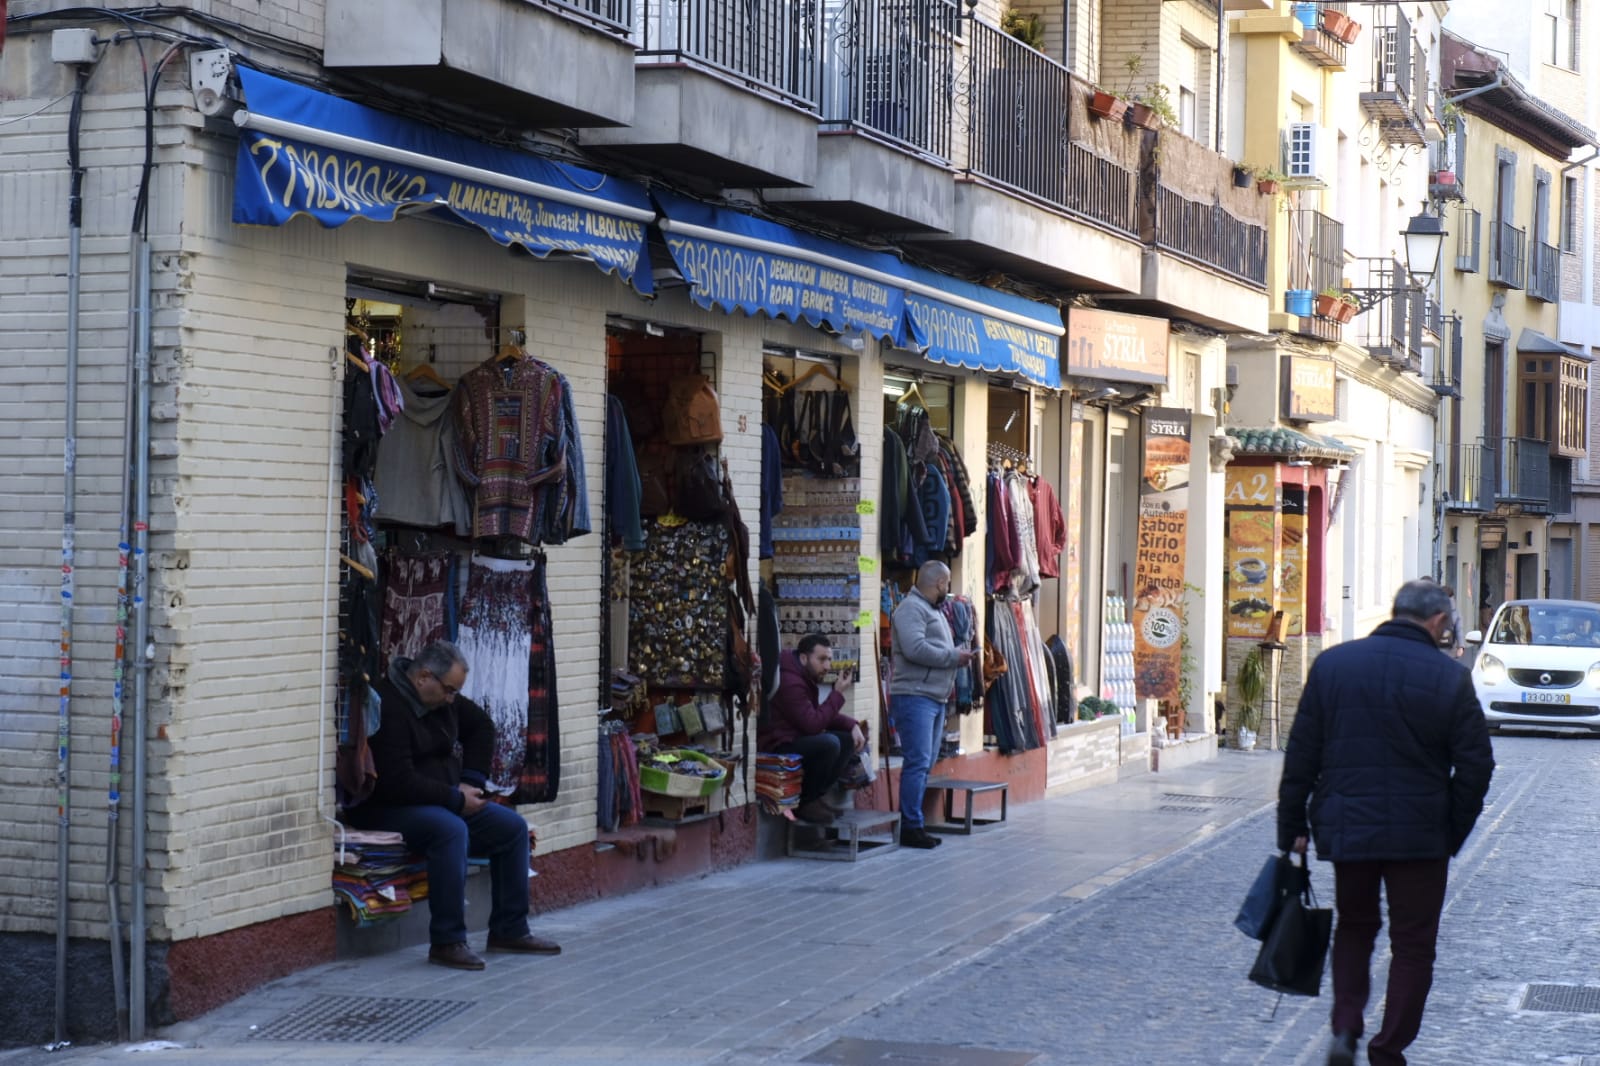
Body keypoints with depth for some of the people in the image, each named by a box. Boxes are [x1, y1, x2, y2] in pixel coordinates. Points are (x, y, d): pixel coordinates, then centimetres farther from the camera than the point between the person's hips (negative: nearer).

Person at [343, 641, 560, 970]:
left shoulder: (442, 698, 6)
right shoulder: (387, 708, -23)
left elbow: (481, 725, 24)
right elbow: (399, 783, -28)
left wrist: (472, 781, 9)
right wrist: (457, 799, -20)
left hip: (442, 799, 10)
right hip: (385, 809, -10)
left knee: (513, 827, -2)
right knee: (451, 830, -37)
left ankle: (509, 931, 6)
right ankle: (447, 942, -31)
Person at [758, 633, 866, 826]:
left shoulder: (807, 677, 12)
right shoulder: (790, 681, -21)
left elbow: (825, 715, 18)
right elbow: (813, 724, -25)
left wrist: (852, 725, 0)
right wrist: (838, 694, -17)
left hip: (795, 740, 10)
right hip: (777, 747, -10)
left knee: (849, 740, 3)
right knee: (829, 743, -29)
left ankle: (816, 795, 5)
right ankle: (804, 802, -14)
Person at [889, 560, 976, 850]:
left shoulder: (934, 611, 23)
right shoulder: (911, 608, -10)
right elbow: (915, 649, -22)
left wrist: (959, 653, 8)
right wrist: (954, 657, -14)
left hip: (935, 698, 10)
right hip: (914, 696, -10)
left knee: (924, 764, 11)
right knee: (917, 762, -12)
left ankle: (912, 823, 16)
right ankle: (910, 826, -10)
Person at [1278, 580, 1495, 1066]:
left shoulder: (1331, 663, 0)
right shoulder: (1450, 678, -7)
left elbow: (1301, 754, 1)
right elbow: (1476, 765, -6)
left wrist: (1292, 825, 7)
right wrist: (1452, 833, 6)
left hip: (1346, 829, 2)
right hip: (1420, 836, -2)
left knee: (1354, 928, 21)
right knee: (1413, 945, 10)